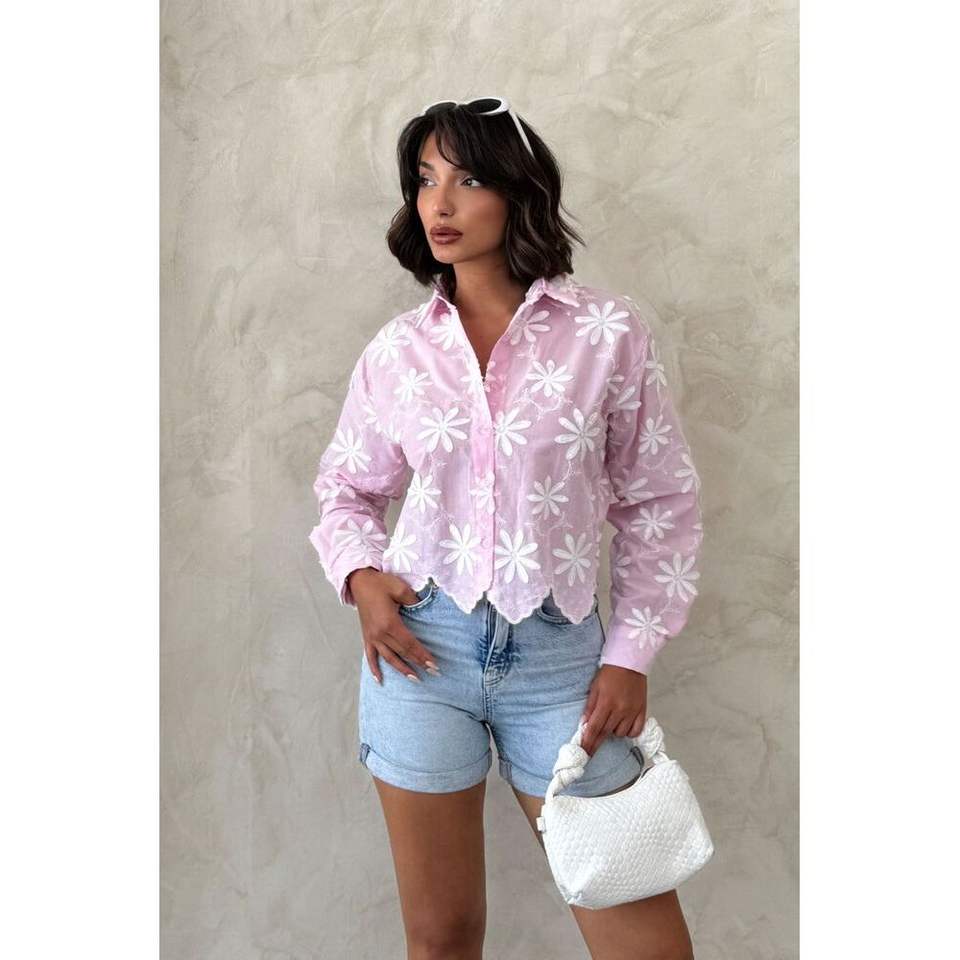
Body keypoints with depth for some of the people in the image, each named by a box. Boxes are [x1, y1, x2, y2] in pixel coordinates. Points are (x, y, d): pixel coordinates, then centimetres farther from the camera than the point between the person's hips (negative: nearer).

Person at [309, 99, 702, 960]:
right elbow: (346, 488, 15)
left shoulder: (610, 331, -3)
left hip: (559, 652, -1)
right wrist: (360, 575, -5)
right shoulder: (397, 349, 3)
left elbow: (661, 506, 2)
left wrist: (631, 656, -2)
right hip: (423, 643, 2)